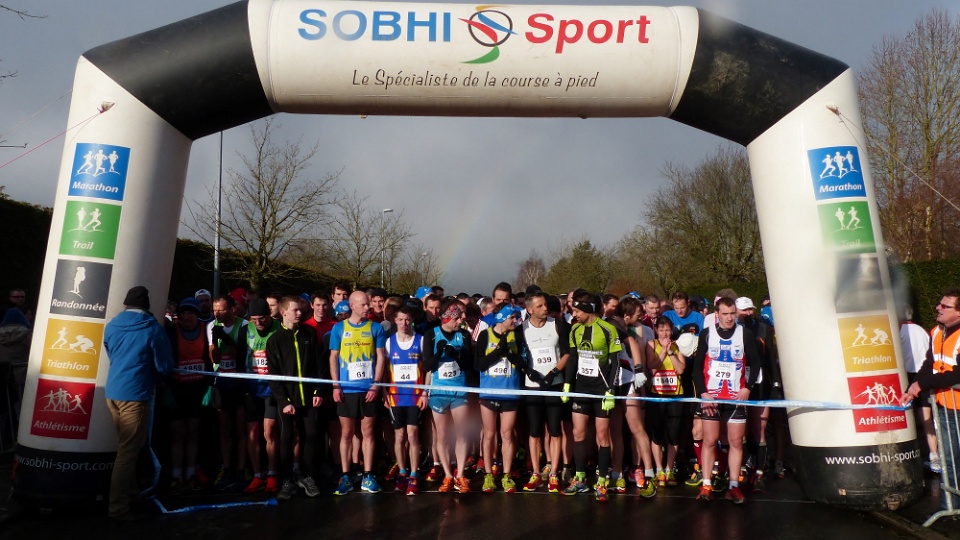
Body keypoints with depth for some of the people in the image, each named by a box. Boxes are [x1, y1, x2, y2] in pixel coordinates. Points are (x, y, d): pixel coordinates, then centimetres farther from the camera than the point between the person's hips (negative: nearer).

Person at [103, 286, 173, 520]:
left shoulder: (111, 326, 10)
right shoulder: (152, 328, -7)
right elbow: (164, 366, -3)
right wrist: (153, 379, 16)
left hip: (112, 391, 7)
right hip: (135, 393, -7)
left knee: (126, 447, 18)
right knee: (129, 451, -2)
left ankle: (130, 494, 28)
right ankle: (119, 507, 1)